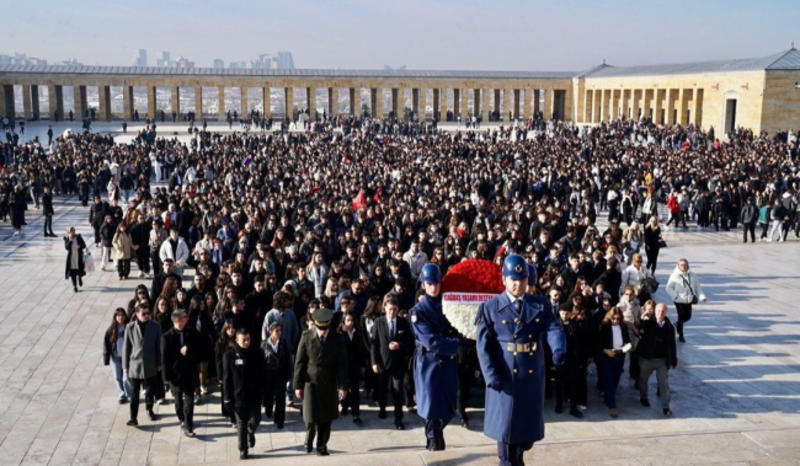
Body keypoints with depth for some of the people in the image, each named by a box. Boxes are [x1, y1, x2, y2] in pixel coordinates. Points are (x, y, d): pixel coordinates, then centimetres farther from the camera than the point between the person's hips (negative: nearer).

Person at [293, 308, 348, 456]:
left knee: (326, 418, 6)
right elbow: (299, 362, -1)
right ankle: (309, 438, 24)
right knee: (311, 417, -7)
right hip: (310, 382, -1)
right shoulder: (306, 336, -4)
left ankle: (322, 446, 24)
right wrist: (298, 385, -2)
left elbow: (342, 363, -1)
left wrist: (343, 386, -6)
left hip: (329, 384, 1)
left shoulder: (337, 338, -2)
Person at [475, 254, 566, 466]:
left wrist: (559, 349, -31)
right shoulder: (490, 308, -1)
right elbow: (483, 345, -6)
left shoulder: (541, 305, 6)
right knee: (506, 425, 3)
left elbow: (554, 329, -9)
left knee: (530, 425, 14)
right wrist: (491, 375, -17)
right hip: (504, 377, -3)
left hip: (533, 375, 3)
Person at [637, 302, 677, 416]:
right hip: (646, 358, 0)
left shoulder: (669, 327, -3)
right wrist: (641, 321, -37)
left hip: (662, 360, 0)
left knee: (664, 382, -1)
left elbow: (672, 345, 3)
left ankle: (665, 406, 7)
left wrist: (673, 360, 6)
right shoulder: (648, 323, -10)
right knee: (643, 379, 18)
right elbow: (638, 332, -20)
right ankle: (643, 397, 42)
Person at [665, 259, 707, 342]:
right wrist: (675, 296, -21)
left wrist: (702, 296, -8)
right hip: (679, 301, -5)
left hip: (689, 300, 5)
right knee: (681, 317, -2)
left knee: (688, 317, 14)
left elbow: (698, 287, 6)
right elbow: (669, 288, -8)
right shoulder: (675, 276, -10)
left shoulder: (692, 275, 1)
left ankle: (677, 325, 42)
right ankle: (680, 335, 16)